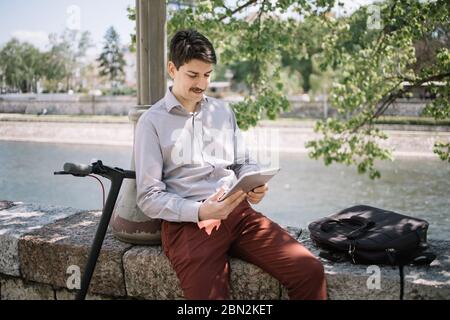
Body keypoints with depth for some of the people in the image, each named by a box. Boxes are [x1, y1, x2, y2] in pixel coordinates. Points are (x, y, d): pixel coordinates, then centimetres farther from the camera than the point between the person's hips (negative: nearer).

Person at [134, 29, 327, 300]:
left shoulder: (223, 111, 19)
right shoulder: (152, 122, 4)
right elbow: (149, 197, -2)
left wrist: (254, 187, -2)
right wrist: (199, 212, -17)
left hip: (237, 212, 4)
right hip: (187, 222, -4)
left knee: (310, 271, -16)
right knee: (209, 295, -30)